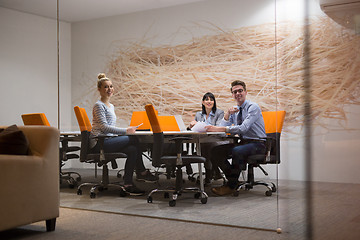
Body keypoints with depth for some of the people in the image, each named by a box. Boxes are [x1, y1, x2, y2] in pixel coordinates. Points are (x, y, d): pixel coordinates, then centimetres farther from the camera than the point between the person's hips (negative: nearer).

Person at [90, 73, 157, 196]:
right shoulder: (99, 105, -8)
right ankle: (142, 172, -9)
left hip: (107, 140, 9)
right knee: (133, 139, -19)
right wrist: (125, 131, -22)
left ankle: (128, 184, -9)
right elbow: (104, 127, -19)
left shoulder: (111, 106, 21)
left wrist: (126, 130, 5)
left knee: (132, 150, -14)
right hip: (98, 143, -9)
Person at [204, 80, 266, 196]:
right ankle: (233, 180, -4)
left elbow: (243, 128, -28)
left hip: (257, 144, -7)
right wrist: (227, 113, -14)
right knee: (216, 151, -12)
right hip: (243, 142, 7)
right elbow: (223, 127, 3)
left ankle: (231, 186, -20)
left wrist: (218, 129, -33)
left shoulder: (253, 107, -13)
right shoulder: (234, 110, 10)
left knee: (237, 151, -36)